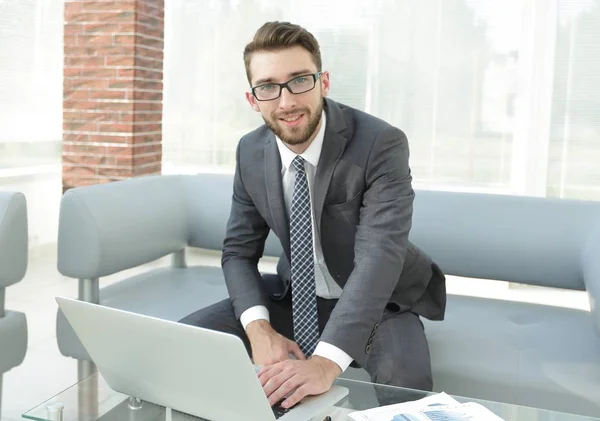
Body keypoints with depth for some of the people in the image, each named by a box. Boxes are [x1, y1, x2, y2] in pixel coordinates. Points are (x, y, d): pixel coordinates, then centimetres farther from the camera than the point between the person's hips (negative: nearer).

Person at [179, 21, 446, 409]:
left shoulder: (381, 144, -24)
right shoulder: (251, 153, -7)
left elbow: (380, 254, -35)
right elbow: (239, 251, -1)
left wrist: (327, 361, -49)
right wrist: (260, 329, -22)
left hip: (379, 302, -4)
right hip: (296, 297, 5)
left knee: (404, 378, -35)